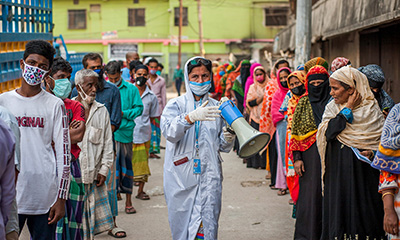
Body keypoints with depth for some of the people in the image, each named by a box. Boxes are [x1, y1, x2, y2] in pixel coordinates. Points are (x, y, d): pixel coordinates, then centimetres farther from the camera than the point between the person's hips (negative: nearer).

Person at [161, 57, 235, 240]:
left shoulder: (217, 108, 12)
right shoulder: (176, 105, 3)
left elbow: (223, 147, 15)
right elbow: (169, 132, -17)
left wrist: (228, 139, -8)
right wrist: (191, 117, -33)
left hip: (209, 178, 1)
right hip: (181, 178, -1)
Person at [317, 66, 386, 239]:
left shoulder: (372, 110, 0)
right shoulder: (332, 108, 6)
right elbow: (328, 133, -13)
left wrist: (372, 153, -16)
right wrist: (348, 109, -10)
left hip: (364, 174, -2)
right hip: (338, 172, 2)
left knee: (363, 215, 0)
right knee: (339, 214, 3)